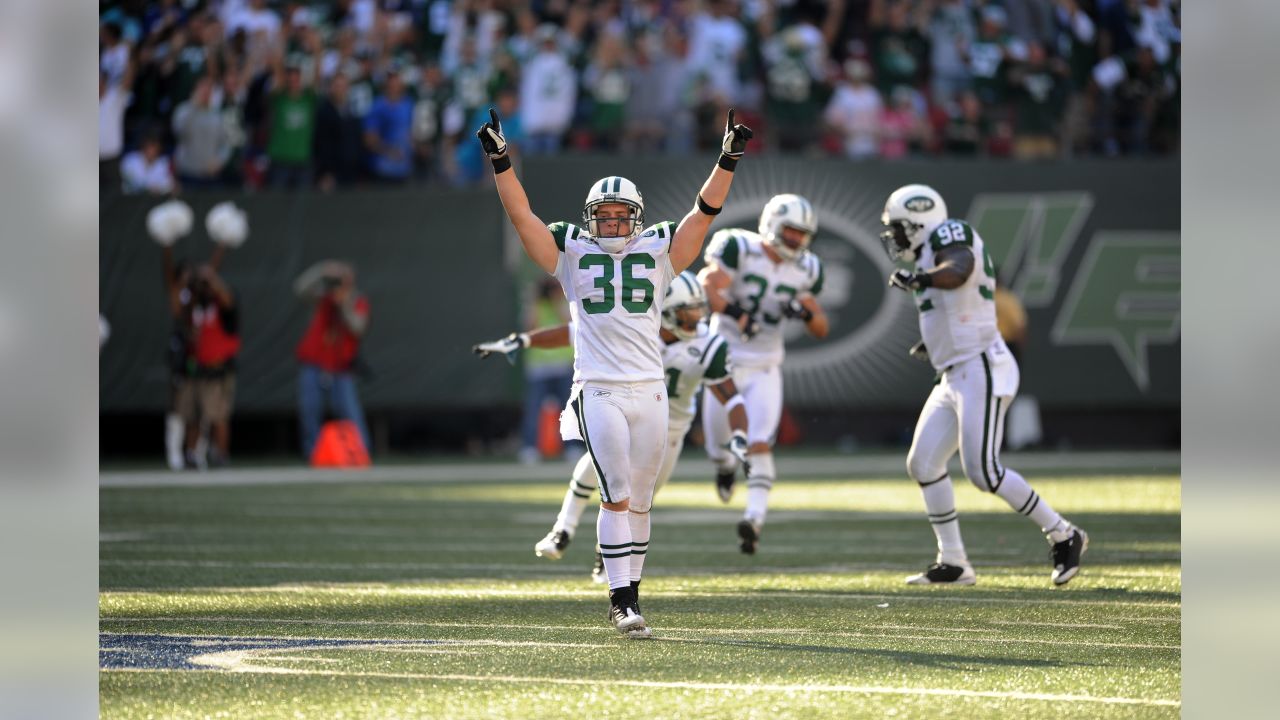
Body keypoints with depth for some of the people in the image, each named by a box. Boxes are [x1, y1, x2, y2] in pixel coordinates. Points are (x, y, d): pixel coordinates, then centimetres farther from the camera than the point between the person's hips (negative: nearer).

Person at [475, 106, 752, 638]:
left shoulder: (657, 253, 9)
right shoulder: (573, 255, 6)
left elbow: (703, 214, 5)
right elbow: (522, 216, 2)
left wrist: (728, 160, -4)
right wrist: (501, 162, -7)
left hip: (649, 391, 2)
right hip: (598, 390, -2)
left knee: (638, 501, 7)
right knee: (616, 496, -10)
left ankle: (628, 594, 16)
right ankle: (622, 600, -11)